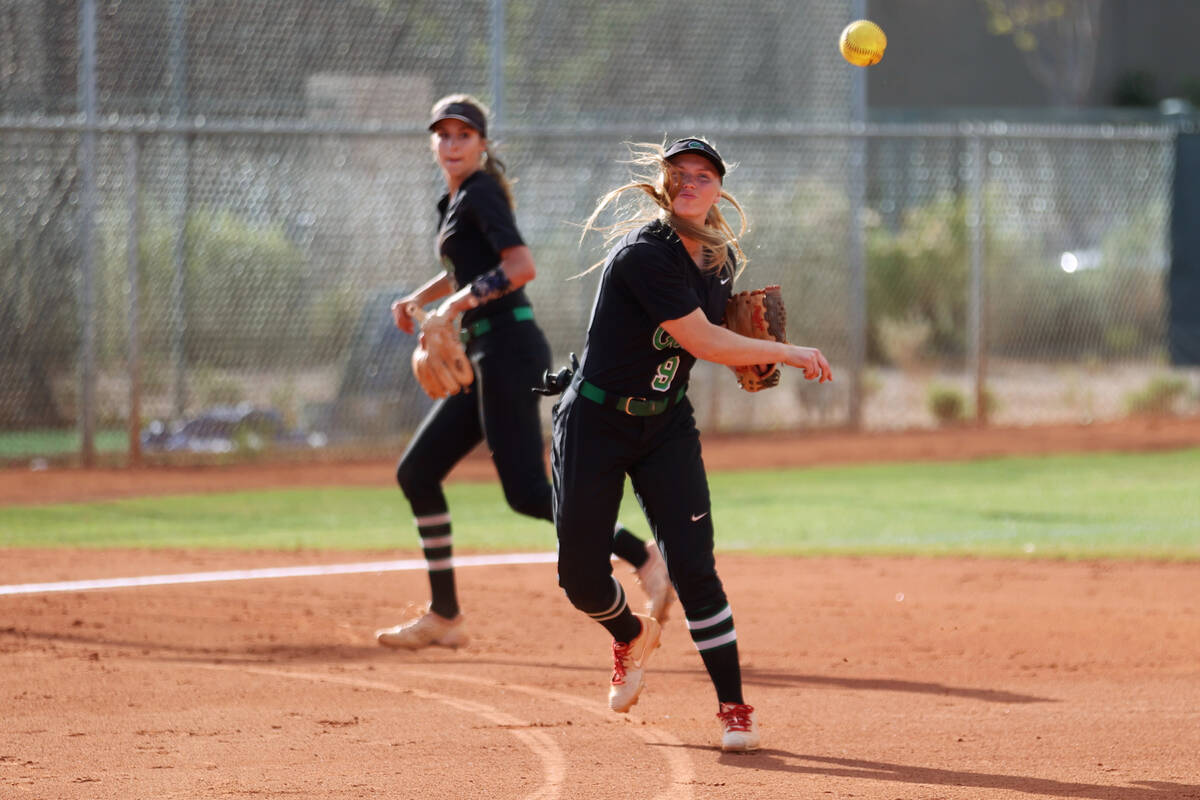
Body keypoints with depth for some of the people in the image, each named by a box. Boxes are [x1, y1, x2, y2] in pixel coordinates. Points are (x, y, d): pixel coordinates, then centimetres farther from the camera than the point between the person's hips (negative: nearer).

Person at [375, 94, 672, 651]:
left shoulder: (480, 194, -8)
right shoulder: (455, 201, 19)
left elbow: (521, 266, -22)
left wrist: (462, 301, -28)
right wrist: (416, 299, 22)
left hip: (507, 348, -10)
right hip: (487, 355, 10)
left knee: (526, 491, -16)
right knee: (416, 472, 9)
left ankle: (646, 558, -16)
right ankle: (443, 617, 11)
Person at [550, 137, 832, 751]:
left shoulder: (720, 259, 1)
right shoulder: (644, 253, -23)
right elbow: (700, 341, -28)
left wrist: (755, 353, -2)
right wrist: (786, 354, -22)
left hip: (667, 425, 4)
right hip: (595, 422, -4)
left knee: (693, 567, -11)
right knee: (581, 579, -1)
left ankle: (733, 708, -4)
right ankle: (631, 634, 33)